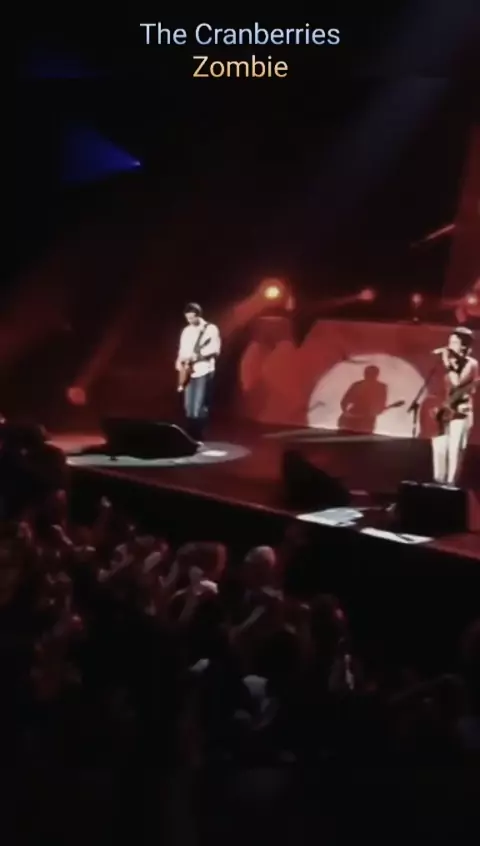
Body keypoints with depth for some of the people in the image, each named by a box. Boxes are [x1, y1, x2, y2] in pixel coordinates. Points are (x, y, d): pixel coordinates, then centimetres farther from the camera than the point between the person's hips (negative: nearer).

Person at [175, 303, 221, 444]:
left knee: (199, 407, -10)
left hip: (204, 371, -6)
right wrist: (180, 364, -3)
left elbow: (215, 349, -11)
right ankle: (190, 437, 12)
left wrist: (197, 355, -19)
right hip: (189, 372, 6)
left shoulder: (211, 329, -2)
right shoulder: (186, 331, 15)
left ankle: (198, 438, -5)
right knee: (189, 407, 5)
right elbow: (182, 350, 16)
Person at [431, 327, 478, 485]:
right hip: (445, 410, 6)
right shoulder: (451, 362, 13)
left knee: (454, 449, -9)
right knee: (439, 447, 3)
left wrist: (448, 364, -17)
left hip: (461, 411, -6)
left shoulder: (471, 364, -5)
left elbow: (457, 383, -19)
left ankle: (450, 483, -5)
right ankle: (439, 482, 13)